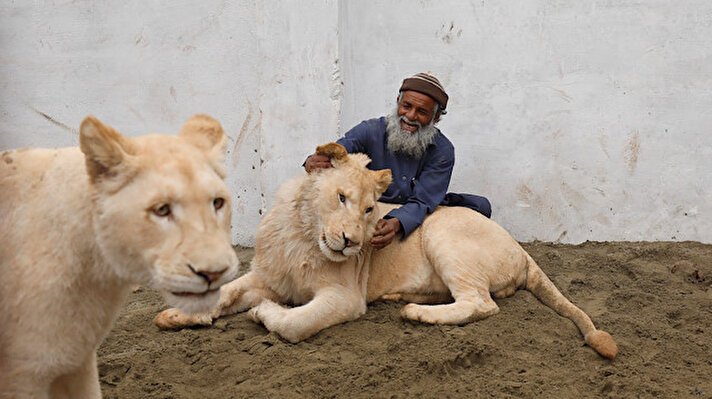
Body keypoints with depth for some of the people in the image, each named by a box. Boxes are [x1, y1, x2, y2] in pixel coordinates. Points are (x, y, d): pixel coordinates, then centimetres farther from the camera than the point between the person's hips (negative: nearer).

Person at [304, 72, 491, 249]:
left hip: (416, 220, 0)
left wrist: (396, 224, -45)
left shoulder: (442, 151, -11)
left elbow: (421, 202, -22)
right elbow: (335, 153, -26)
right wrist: (314, 162, -53)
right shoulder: (370, 132, -11)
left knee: (480, 206, -16)